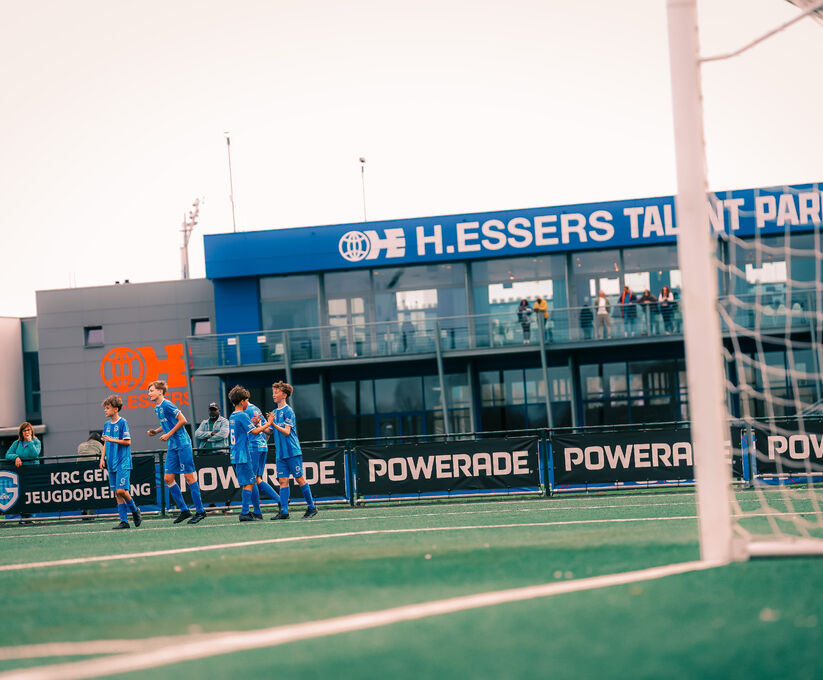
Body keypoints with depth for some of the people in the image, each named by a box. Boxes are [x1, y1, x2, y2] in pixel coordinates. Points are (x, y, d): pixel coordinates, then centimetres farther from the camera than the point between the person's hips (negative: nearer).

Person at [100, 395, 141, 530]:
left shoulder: (123, 422, -7)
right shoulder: (107, 424, 14)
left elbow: (127, 442, -11)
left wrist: (112, 439, -15)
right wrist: (102, 458, 11)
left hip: (123, 463, -7)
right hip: (112, 464, 7)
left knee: (121, 490, -15)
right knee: (116, 493, 2)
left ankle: (135, 510, 8)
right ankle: (124, 521, 3)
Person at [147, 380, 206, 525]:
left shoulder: (167, 405, -13)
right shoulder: (157, 408, 14)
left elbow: (182, 420, -16)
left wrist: (169, 434, -14)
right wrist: (156, 431, 11)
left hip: (182, 444, -9)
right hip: (173, 447, 9)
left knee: (189, 476, -7)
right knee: (168, 478, 4)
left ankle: (200, 511, -2)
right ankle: (184, 510, 11)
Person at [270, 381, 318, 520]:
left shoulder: (288, 411, -8)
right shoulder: (275, 412, 15)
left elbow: (287, 432, -16)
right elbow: (272, 431, 20)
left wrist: (274, 424, -30)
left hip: (292, 451, -7)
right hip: (281, 453, 7)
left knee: (299, 479, -2)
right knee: (283, 480, 0)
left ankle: (311, 507, 7)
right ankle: (284, 511, -3)